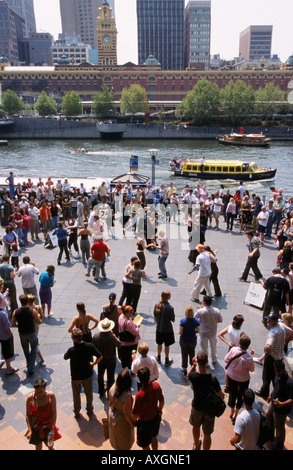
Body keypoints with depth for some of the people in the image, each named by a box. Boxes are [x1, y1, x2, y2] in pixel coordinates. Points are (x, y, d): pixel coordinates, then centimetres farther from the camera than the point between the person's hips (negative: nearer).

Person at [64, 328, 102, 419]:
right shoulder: (89, 346, -24)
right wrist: (93, 363, -1)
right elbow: (100, 357, -16)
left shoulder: (71, 350, -30)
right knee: (88, 393, 25)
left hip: (75, 376, -2)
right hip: (88, 374, 2)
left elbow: (65, 358, -8)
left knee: (76, 394, 23)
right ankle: (89, 409, 43)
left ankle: (77, 412, 41)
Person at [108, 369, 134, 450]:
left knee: (115, 436, 35)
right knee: (125, 440, 26)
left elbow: (110, 403, -6)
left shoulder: (112, 388, -25)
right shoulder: (127, 396, -40)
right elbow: (126, 414, -27)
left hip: (112, 417, 6)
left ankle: (116, 447, 60)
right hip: (122, 421, -6)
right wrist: (132, 424, -8)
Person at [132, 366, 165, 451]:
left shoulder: (140, 395, -37)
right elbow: (162, 401, -4)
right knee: (153, 437, 33)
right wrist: (159, 411, 16)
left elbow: (135, 413, -22)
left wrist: (134, 421, -1)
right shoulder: (156, 385, -22)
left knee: (145, 444, 23)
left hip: (145, 422, -5)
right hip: (156, 417, 5)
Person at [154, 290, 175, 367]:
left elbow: (155, 317, 1)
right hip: (167, 329, -4)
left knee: (159, 344, 22)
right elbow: (173, 320, -16)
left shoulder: (157, 305, -12)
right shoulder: (170, 308, -26)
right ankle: (167, 360, 30)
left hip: (159, 328, 4)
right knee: (167, 345, 14)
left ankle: (158, 357, 41)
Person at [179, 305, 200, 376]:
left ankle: (184, 369, 28)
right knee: (192, 353, 26)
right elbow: (198, 331, -7)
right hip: (193, 340, 2)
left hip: (184, 340, -2)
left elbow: (180, 332, -20)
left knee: (184, 354, 16)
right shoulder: (196, 320, -15)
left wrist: (184, 333, 1)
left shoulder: (182, 321, -24)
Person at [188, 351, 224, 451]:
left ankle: (196, 446, 56)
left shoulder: (193, 376, -24)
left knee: (196, 427, 32)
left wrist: (193, 365, -4)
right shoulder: (213, 379, -29)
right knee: (207, 434, 18)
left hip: (196, 408, 3)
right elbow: (221, 396, -19)